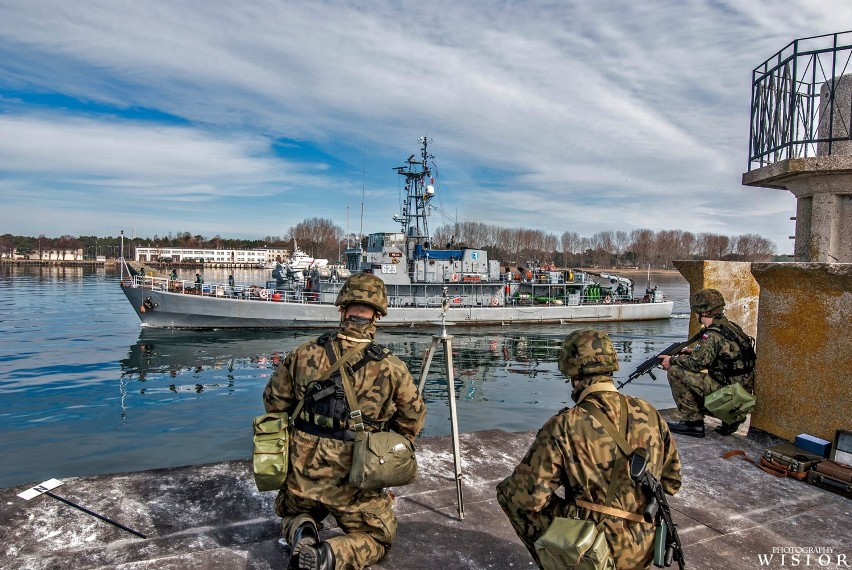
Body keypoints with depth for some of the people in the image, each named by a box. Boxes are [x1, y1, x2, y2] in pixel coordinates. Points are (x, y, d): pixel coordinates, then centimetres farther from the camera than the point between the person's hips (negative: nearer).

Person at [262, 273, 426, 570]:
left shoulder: (303, 355, -10)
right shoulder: (391, 368, -16)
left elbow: (274, 402, 3)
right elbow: (412, 422, -2)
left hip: (301, 474, 3)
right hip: (355, 483, -2)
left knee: (291, 512, 35)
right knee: (378, 538, 22)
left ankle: (300, 534, 1)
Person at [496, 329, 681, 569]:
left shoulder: (564, 426, -20)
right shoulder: (649, 414, -5)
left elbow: (527, 495, -17)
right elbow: (672, 481, 8)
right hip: (643, 549, 6)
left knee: (508, 492, 8)